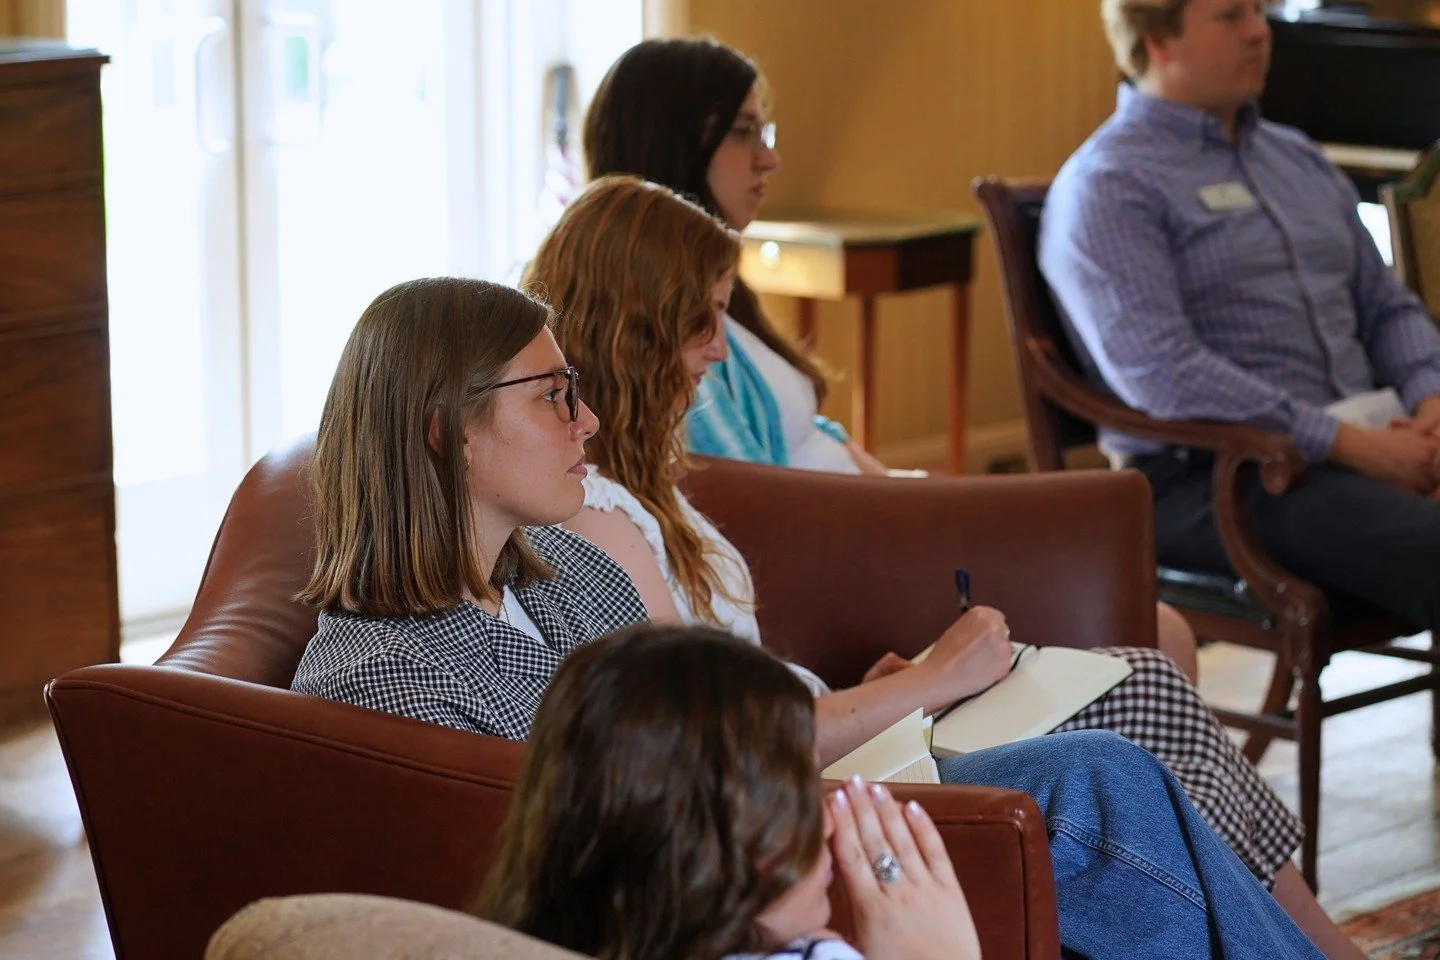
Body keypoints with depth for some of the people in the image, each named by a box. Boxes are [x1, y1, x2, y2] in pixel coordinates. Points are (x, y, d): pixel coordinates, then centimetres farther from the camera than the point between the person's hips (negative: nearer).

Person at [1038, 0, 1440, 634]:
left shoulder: (1299, 159, 24)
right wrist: (1346, 442, -19)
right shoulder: (1106, 186, -2)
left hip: (1364, 440, 8)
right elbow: (1160, 371, -15)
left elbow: (1386, 307, 26)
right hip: (1207, 479, -7)